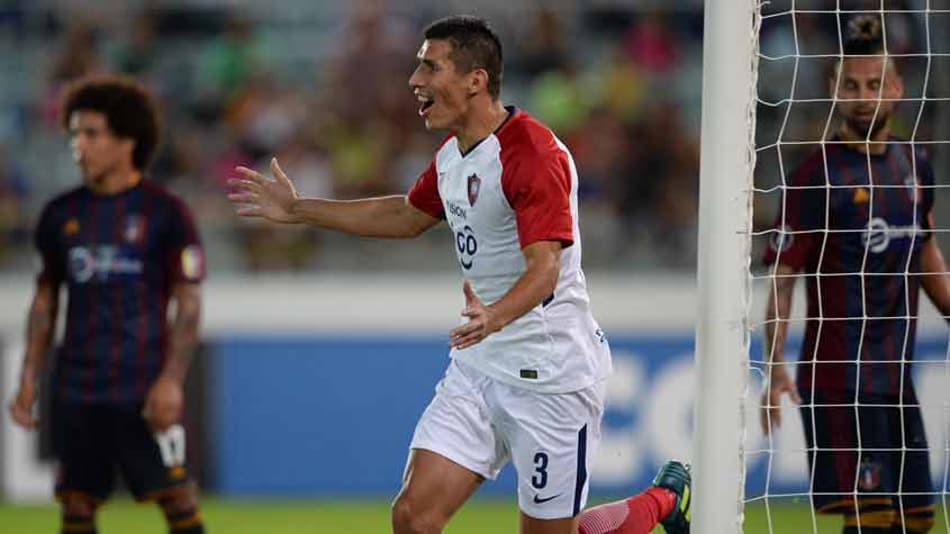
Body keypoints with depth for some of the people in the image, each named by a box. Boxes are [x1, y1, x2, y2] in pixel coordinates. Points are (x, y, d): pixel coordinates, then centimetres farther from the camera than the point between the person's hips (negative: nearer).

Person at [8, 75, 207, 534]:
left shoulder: (164, 212, -3)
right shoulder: (60, 215, 9)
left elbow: (188, 303, -4)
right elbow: (45, 299, 16)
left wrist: (171, 380, -13)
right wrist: (29, 379, 9)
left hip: (144, 392, -4)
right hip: (75, 389, 4)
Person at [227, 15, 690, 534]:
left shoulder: (534, 154, -21)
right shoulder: (452, 152, 8)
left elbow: (545, 267, -30)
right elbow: (409, 215, 28)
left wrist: (495, 316, -50)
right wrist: (298, 210, 28)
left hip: (550, 371, -8)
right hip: (479, 364, 8)